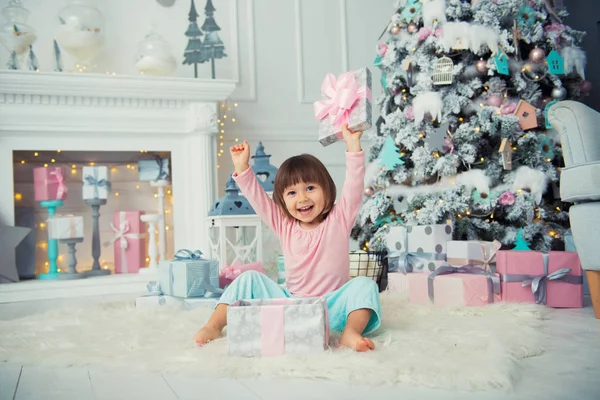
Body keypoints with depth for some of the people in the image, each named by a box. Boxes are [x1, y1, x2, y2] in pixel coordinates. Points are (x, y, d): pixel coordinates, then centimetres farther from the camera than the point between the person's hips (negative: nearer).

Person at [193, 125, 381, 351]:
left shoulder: (339, 220, 0)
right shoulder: (284, 226, 7)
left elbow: (354, 186, -11)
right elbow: (257, 197, 2)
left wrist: (353, 146, -20)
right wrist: (242, 167, -7)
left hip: (332, 307, -2)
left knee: (364, 284, -27)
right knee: (250, 278, -8)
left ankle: (350, 333, -43)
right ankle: (214, 326, -14)